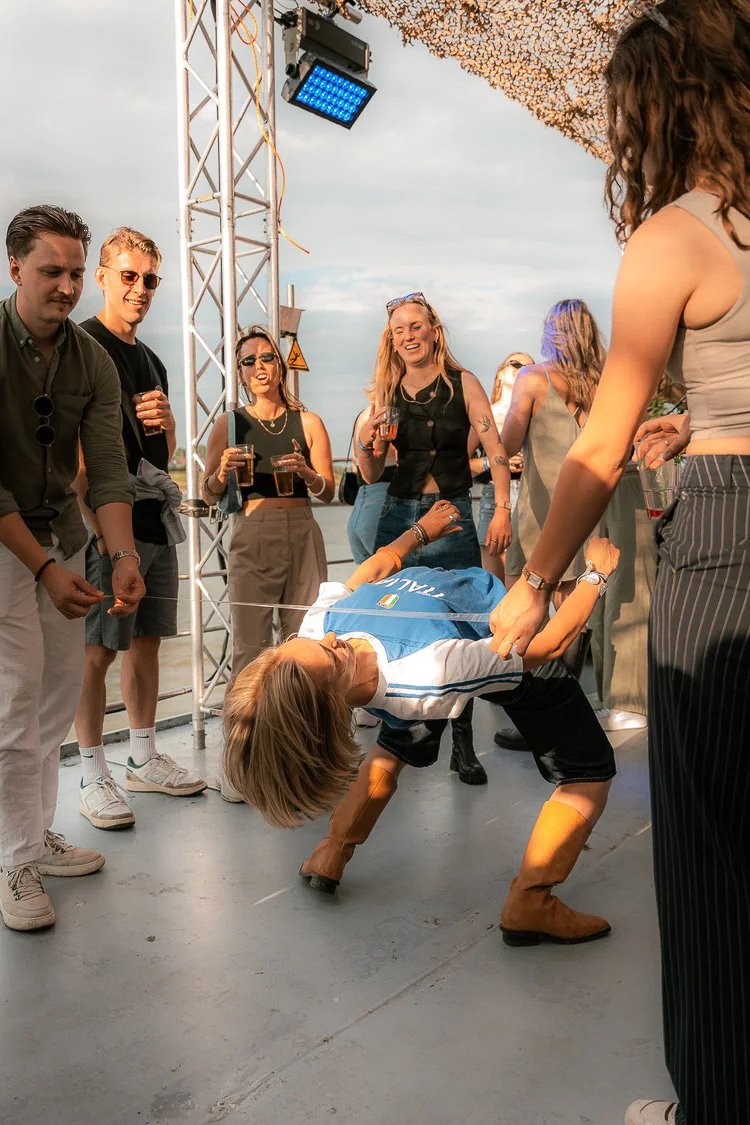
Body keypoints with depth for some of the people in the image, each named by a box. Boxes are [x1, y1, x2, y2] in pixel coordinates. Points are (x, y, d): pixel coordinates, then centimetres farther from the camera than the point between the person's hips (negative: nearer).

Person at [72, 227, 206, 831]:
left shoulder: (152, 361, 19)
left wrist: (165, 421, 2)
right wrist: (99, 526, -21)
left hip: (156, 519, 8)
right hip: (109, 521, -8)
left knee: (147, 641, 13)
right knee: (98, 650, -2)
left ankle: (145, 758, 25)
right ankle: (94, 777, 8)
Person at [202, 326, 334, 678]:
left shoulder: (308, 422, 12)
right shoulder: (229, 424, 10)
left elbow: (328, 493, 9)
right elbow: (208, 496, 11)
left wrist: (306, 474, -11)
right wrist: (223, 473, -10)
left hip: (303, 534, 1)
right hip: (251, 536, -1)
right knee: (250, 646, -6)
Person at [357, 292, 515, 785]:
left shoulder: (462, 382, 0)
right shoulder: (388, 393, 9)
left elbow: (496, 449, -5)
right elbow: (372, 474, 12)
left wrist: (503, 510, -15)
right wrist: (365, 443, -8)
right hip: (399, 516, 3)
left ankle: (463, 745, 6)